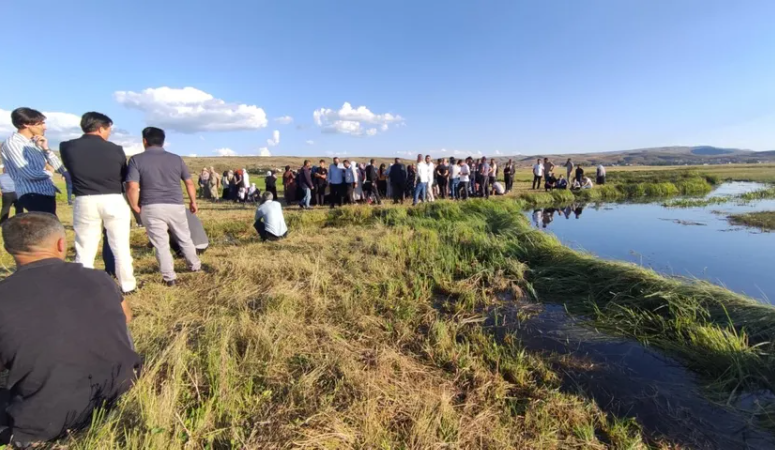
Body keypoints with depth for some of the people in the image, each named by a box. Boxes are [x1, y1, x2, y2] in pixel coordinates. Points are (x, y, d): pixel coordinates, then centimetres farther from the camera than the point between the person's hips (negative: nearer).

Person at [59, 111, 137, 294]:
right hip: (114, 201, -1)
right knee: (121, 247, 7)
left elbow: (70, 170, 16)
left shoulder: (67, 147, 0)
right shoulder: (115, 149, -4)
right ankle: (127, 285, 15)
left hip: (85, 202, 1)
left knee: (85, 249, 10)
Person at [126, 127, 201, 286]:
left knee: (161, 243, 5)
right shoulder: (176, 159, 4)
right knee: (185, 238, 19)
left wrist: (136, 207, 0)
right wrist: (193, 202, 18)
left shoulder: (136, 159, -3)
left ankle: (169, 277, 8)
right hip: (175, 206, 2)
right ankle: (195, 266, 32)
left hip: (151, 208, -2)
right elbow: (189, 183, 6)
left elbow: (133, 187, -13)